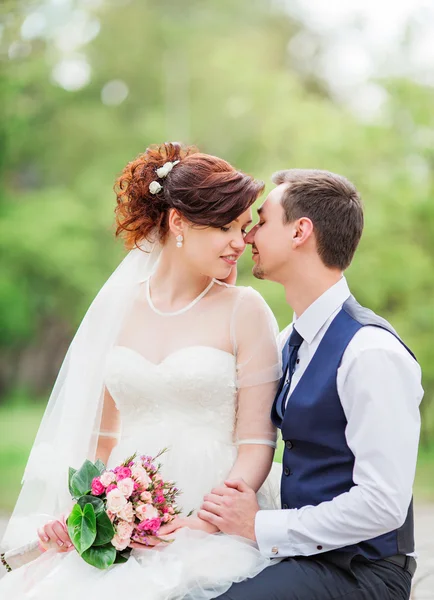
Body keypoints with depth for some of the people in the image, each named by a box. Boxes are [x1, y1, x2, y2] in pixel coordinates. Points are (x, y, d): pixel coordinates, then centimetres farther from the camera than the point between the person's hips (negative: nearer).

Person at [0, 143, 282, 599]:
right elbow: (101, 435, 14)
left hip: (215, 528, -3)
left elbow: (256, 443, -3)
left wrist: (202, 524, -16)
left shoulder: (245, 311, 1)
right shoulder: (118, 307, 11)